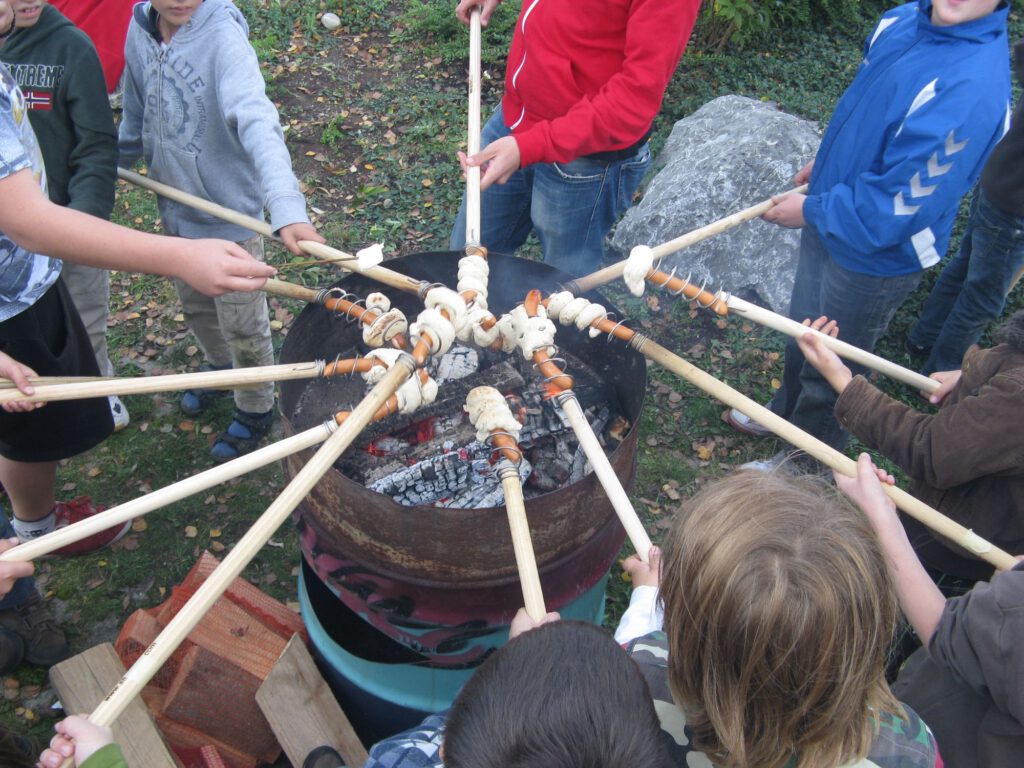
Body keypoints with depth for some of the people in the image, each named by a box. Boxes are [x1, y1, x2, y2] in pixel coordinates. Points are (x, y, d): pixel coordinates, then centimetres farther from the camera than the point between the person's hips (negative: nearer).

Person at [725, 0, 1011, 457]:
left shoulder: (973, 91, -33)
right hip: (826, 223, 7)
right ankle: (786, 411, 57)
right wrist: (828, 160, 10)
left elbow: (898, 209, -30)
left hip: (875, 255, -7)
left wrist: (811, 210, -19)